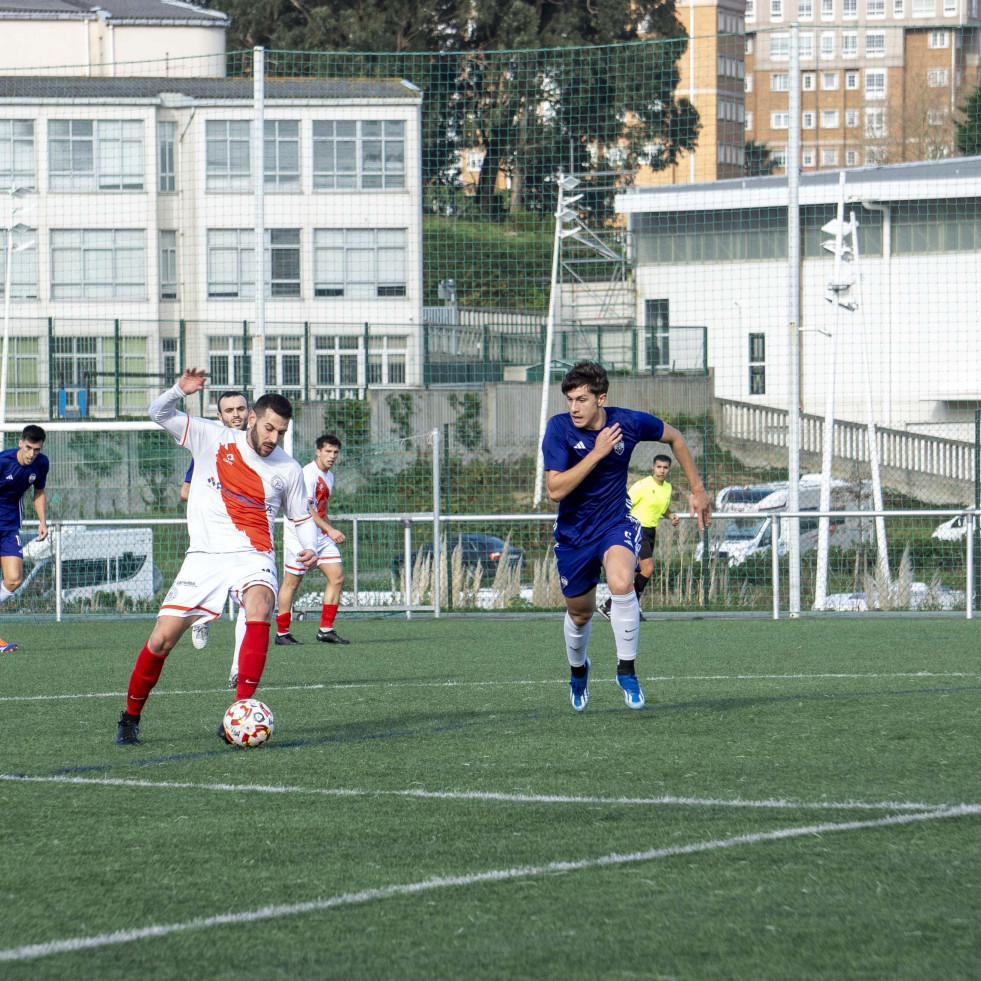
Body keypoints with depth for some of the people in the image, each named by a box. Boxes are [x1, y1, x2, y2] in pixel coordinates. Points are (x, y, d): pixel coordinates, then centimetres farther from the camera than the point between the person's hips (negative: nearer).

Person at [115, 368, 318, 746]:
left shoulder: (289, 470, 6)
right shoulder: (213, 439, 3)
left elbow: (302, 519, 19)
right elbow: (159, 413, 5)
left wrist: (309, 549, -2)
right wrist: (179, 390, -16)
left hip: (253, 557, 0)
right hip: (204, 556, 0)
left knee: (259, 608, -34)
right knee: (161, 639, -7)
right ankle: (130, 717, 17)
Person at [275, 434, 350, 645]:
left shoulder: (329, 475, 15)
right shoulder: (309, 474, -15)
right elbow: (305, 508, -22)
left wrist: (332, 531, 19)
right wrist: (330, 530, -25)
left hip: (321, 535, 9)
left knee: (337, 576, -1)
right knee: (291, 581, -3)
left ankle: (326, 630, 1)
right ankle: (282, 632, 5)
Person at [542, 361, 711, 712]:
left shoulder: (629, 422, -15)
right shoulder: (559, 428, -18)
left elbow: (674, 438, 7)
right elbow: (555, 489, -26)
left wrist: (697, 489, 10)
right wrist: (597, 452, -30)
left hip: (616, 523, -1)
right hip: (573, 533, 1)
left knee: (621, 583, -31)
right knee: (579, 614, 14)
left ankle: (626, 670, -14)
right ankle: (578, 668, 48)